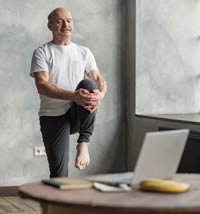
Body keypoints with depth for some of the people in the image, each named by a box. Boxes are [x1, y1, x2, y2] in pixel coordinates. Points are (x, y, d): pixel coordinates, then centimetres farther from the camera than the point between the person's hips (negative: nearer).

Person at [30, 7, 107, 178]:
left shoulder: (84, 52, 12)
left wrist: (100, 95, -25)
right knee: (59, 172, -11)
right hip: (53, 116, -2)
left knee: (87, 84, -29)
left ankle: (83, 143, -22)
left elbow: (99, 80, 2)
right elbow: (42, 85, -14)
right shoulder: (42, 53, 1)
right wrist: (73, 96, -31)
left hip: (79, 114, 2)